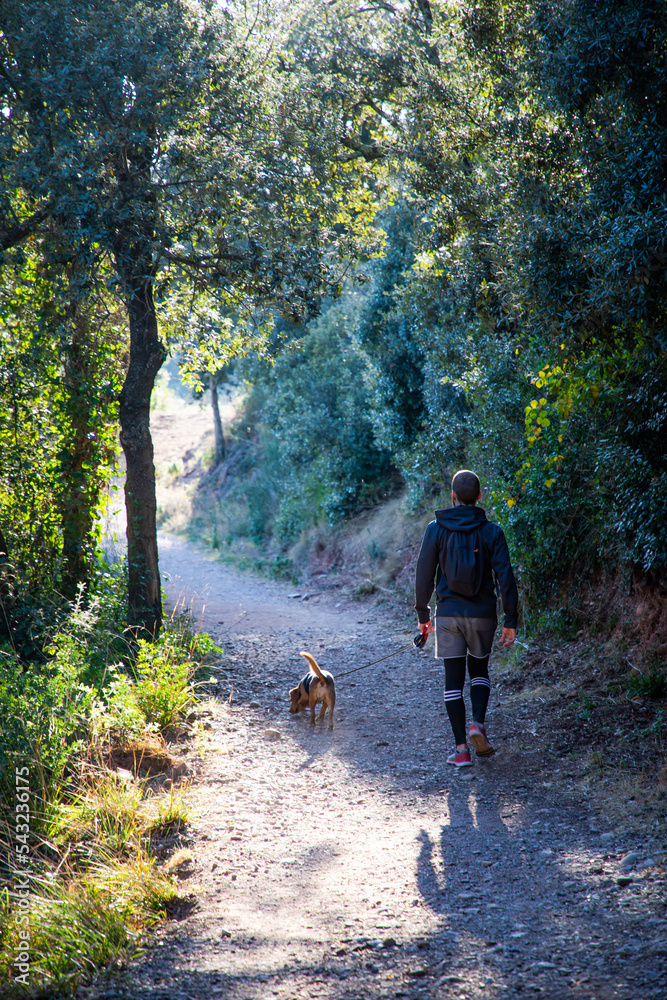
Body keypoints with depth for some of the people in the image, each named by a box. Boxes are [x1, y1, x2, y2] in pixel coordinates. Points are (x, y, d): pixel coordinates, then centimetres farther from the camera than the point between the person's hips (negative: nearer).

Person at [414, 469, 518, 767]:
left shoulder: (436, 529, -3)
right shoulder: (491, 531, -3)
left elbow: (424, 575, -1)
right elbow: (505, 577, -7)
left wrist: (422, 614, 10)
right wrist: (511, 620, -2)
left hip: (448, 615, -1)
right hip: (482, 614, 1)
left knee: (453, 680, 5)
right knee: (479, 670, 21)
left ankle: (461, 749, 3)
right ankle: (478, 723, -2)